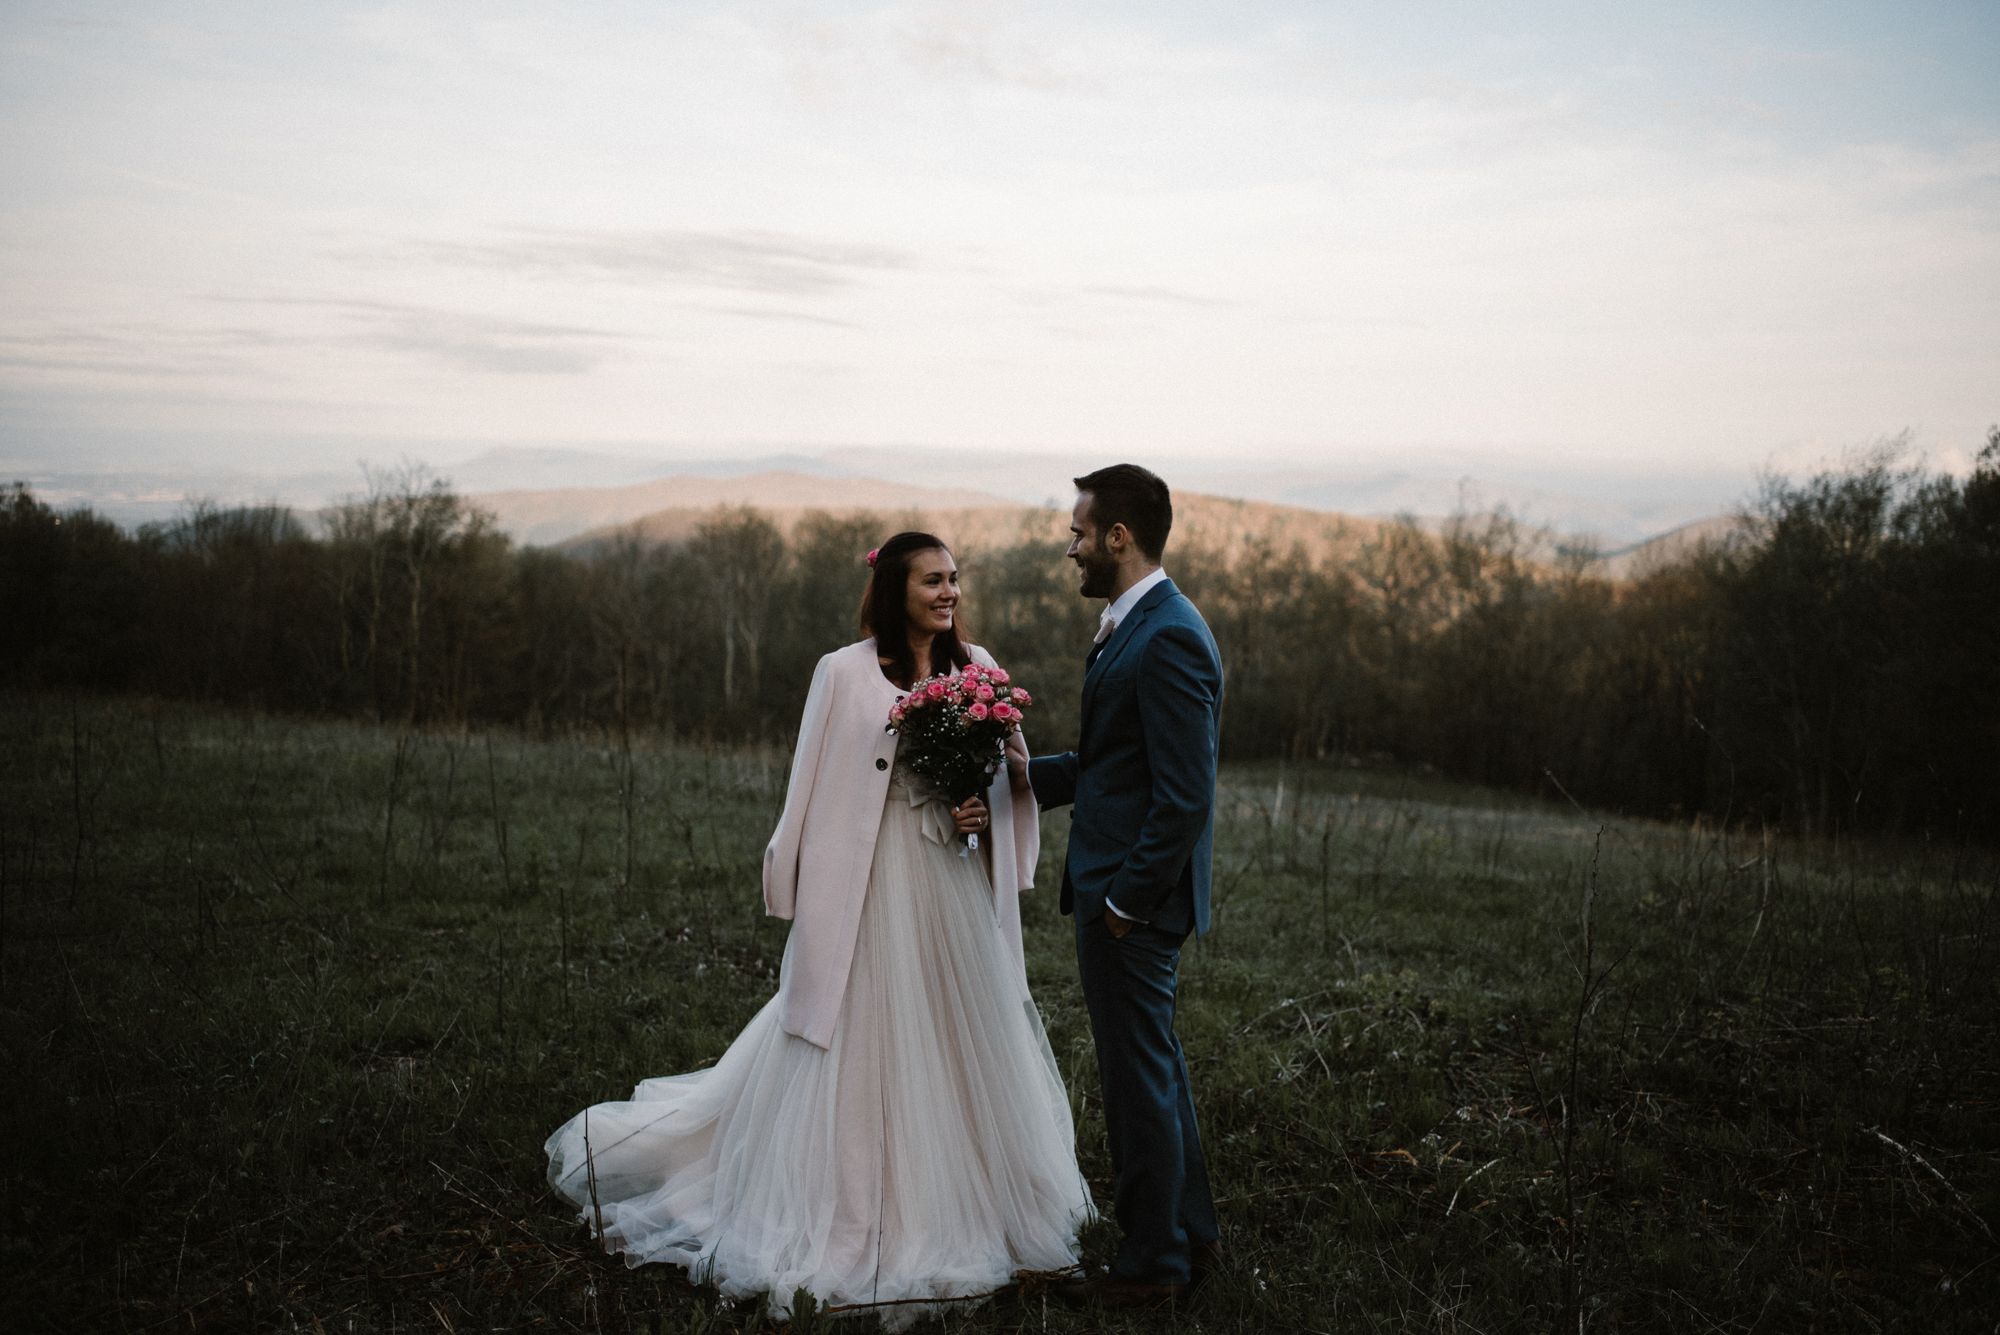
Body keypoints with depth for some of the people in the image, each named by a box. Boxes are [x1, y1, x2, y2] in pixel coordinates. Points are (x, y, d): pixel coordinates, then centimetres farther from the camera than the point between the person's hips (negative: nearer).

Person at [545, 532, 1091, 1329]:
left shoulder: (976, 666, 7)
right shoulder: (846, 674, -7)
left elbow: (1012, 765, 13)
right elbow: (816, 793, -3)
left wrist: (987, 812, -8)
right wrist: (807, 901, -3)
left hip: (960, 890, 5)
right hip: (877, 888, -5)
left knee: (964, 1042, 12)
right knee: (862, 1046, 3)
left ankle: (960, 1207, 29)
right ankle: (852, 1221, 18)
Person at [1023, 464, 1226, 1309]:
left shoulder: (1168, 638, -20)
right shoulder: (1133, 626, 12)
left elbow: (1185, 796, -23)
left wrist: (1126, 901, -19)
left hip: (1134, 898, -10)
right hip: (1115, 888, 10)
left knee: (1138, 1078, 3)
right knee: (1155, 1068, 20)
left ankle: (1151, 1262, 19)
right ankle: (1190, 1232, 34)